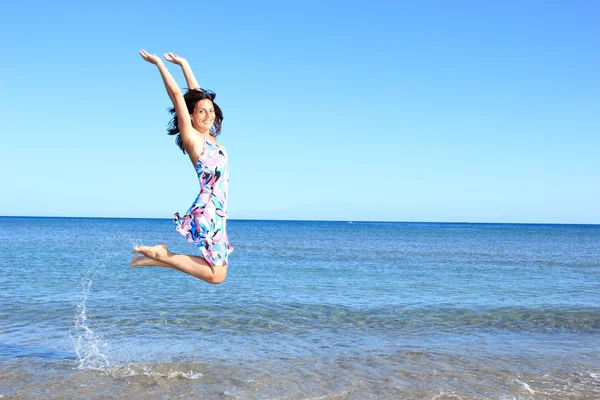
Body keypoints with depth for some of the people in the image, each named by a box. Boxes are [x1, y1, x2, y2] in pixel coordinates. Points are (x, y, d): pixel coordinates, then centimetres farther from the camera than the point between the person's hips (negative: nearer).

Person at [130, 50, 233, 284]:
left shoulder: (209, 137, 12)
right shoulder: (191, 137, -7)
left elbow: (197, 93, 19)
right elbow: (176, 94, -10)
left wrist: (183, 63, 26)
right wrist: (158, 63, -6)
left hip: (216, 214, 9)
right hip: (207, 213, -8)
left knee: (216, 273, 10)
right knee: (216, 275, -8)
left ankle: (161, 257, 11)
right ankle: (162, 254, -2)